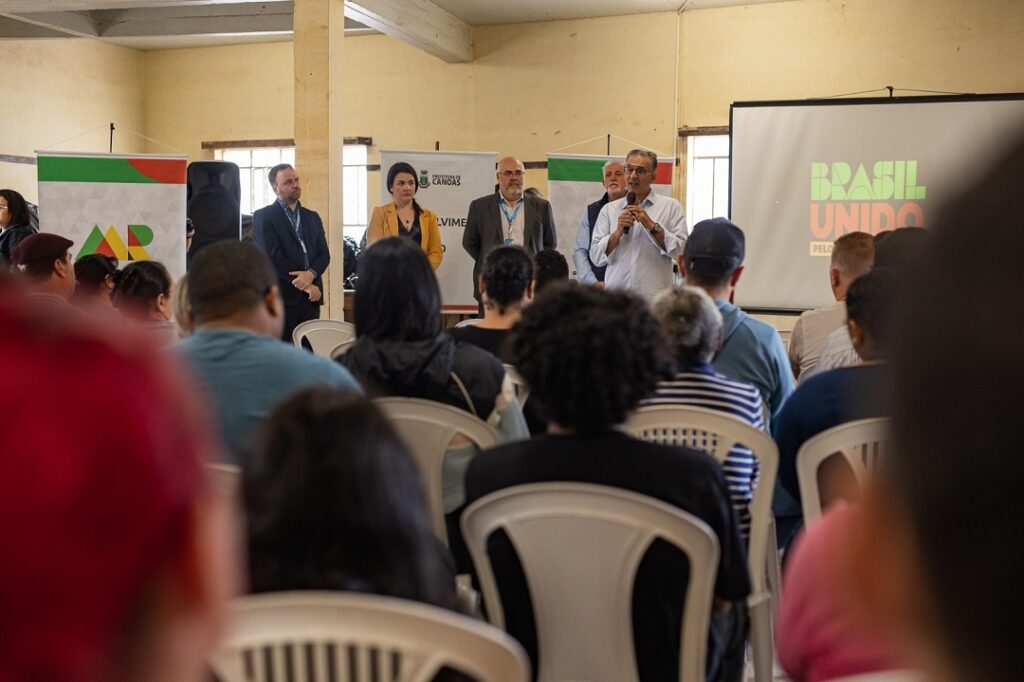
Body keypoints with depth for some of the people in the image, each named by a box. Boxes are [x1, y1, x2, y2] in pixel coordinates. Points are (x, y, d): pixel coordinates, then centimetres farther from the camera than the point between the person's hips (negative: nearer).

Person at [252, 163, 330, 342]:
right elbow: (272, 257, -9)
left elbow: (324, 254, 10)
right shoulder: (263, 217, 1)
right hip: (282, 298, -5)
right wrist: (305, 285, -10)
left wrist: (311, 274, -12)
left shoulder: (312, 217, 19)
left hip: (311, 298, 5)